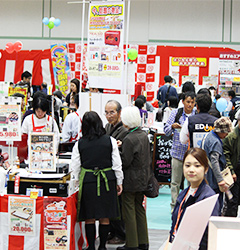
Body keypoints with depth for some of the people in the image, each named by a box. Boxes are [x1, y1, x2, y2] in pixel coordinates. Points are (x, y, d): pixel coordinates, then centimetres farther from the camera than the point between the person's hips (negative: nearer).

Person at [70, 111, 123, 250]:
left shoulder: (79, 144, -3)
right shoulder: (110, 141, -3)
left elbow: (75, 167, 1)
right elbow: (117, 164, 0)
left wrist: (76, 183, 13)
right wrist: (119, 182, 10)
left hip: (87, 181, 0)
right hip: (107, 180, 0)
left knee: (90, 218, 8)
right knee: (105, 217, 9)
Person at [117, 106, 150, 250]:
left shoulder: (129, 139, -21)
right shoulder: (144, 135, 4)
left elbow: (125, 162, -18)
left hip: (131, 180, -8)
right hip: (143, 178, 8)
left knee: (129, 210, 1)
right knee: (139, 208, 16)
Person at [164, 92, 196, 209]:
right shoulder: (176, 113, 4)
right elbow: (166, 131, 5)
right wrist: (173, 126, -15)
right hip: (178, 152, 0)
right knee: (175, 182, 5)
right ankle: (174, 206, 16)